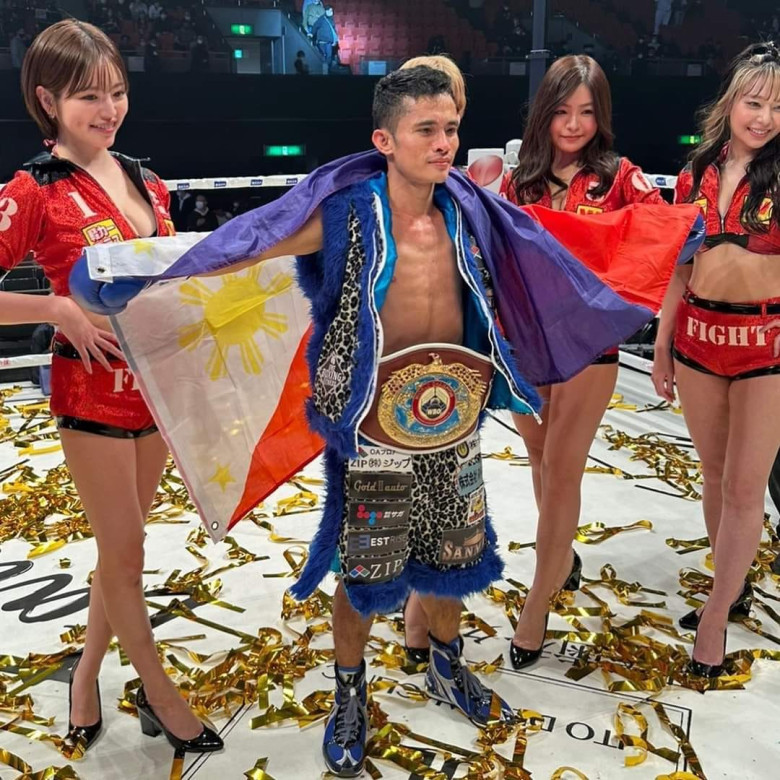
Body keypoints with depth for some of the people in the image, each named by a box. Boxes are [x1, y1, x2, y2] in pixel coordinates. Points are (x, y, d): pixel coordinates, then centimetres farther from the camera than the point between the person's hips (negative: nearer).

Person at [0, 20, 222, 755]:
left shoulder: (146, 183, 6)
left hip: (155, 384, 6)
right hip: (92, 391, -6)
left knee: (122, 547, 17)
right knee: (124, 554, 5)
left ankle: (86, 675, 38)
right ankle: (161, 696, 24)